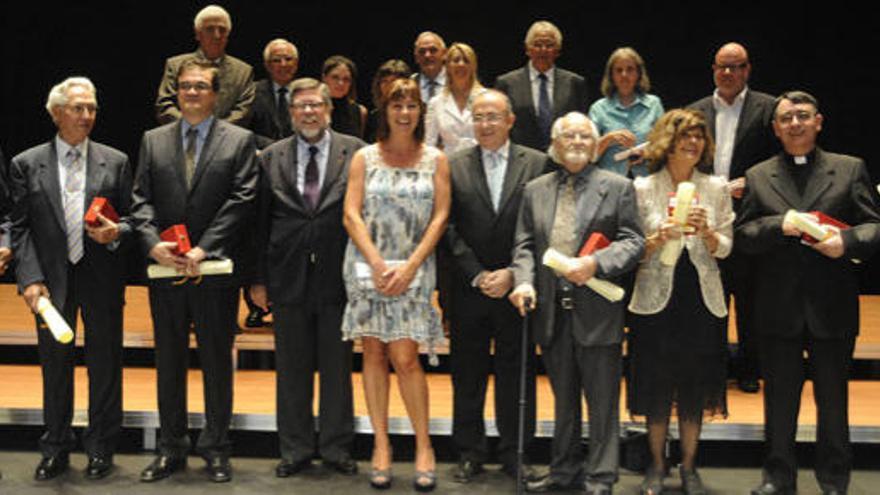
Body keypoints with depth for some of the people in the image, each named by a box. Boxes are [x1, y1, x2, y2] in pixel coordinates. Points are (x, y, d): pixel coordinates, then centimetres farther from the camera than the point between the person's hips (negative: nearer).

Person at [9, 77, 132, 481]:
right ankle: (55, 450, 23)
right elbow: (20, 229, 0)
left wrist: (117, 232, -16)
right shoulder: (26, 164, 3)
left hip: (101, 279, 0)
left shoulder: (115, 162, 5)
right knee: (54, 363, 9)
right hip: (51, 280, 0)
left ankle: (101, 448, 21)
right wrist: (30, 278, -10)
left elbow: (131, 218, 7)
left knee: (105, 363, 6)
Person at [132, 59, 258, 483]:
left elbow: (241, 200, -6)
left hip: (216, 269, -2)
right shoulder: (153, 140, 11)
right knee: (169, 361, 9)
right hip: (165, 269, 3)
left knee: (217, 360, 5)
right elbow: (141, 199, 5)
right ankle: (171, 448, 19)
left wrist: (203, 249, -15)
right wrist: (153, 243, -13)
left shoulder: (240, 141, 3)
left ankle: (215, 448, 16)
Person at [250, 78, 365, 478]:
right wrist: (258, 278, 2)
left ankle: (337, 447, 21)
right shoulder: (271, 158, 7)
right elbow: (260, 222, 6)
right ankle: (296, 449, 22)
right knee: (291, 369, 9)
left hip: (338, 277, -2)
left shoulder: (355, 152, 0)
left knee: (337, 367, 7)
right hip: (288, 277, 2)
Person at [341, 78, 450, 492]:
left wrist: (409, 267, -9)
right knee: (374, 353, 3)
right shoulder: (364, 158, 6)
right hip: (367, 267, 1)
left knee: (405, 357, -8)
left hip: (413, 269, -1)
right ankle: (381, 446, 9)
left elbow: (440, 216, 1)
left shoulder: (435, 160, 7)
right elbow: (351, 215, 0)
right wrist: (379, 265, -11)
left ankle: (424, 447, 2)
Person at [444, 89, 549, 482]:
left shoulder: (537, 164, 2)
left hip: (517, 286, 0)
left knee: (516, 373, 6)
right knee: (468, 375, 8)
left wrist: (513, 274, -10)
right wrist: (478, 275, -8)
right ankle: (470, 453, 21)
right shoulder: (454, 166, 4)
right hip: (469, 288, 1)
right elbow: (449, 229, -1)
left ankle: (514, 455, 19)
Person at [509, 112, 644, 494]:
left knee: (602, 400, 2)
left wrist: (595, 263, -19)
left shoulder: (617, 187, 2)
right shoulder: (535, 190, 12)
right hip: (552, 309, 4)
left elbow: (633, 241, -4)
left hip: (597, 309, -3)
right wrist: (523, 281, -9)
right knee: (563, 396, 16)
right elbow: (524, 244, 9)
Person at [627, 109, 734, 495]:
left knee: (694, 389, 7)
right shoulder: (642, 188, 0)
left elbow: (725, 248, 5)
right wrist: (658, 239, -20)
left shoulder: (716, 188, 5)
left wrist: (706, 231, -15)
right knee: (656, 388, 5)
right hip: (656, 297, -1)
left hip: (701, 299, 2)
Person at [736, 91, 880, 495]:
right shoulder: (758, 177, 9)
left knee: (833, 400, 9)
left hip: (832, 309, -1)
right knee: (779, 399, 11)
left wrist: (848, 240, -19)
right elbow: (742, 236, 3)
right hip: (778, 308, 1)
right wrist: (780, 226, -15)